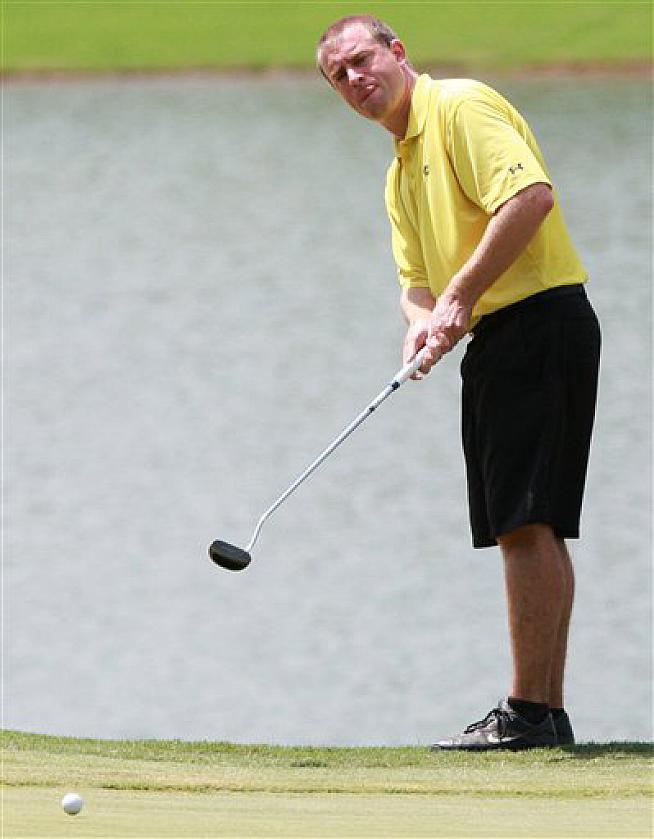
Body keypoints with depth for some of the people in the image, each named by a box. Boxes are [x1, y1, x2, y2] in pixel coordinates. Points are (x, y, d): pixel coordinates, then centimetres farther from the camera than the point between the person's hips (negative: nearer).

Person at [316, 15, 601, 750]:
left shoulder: (462, 108, -8)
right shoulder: (400, 172, 22)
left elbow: (530, 195, -22)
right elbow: (416, 277, 19)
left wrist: (461, 298, -18)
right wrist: (423, 323, -5)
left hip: (539, 323, -10)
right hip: (498, 344, 10)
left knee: (528, 522, -12)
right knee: (526, 528, 10)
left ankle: (529, 711, -14)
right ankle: (547, 711, 12)